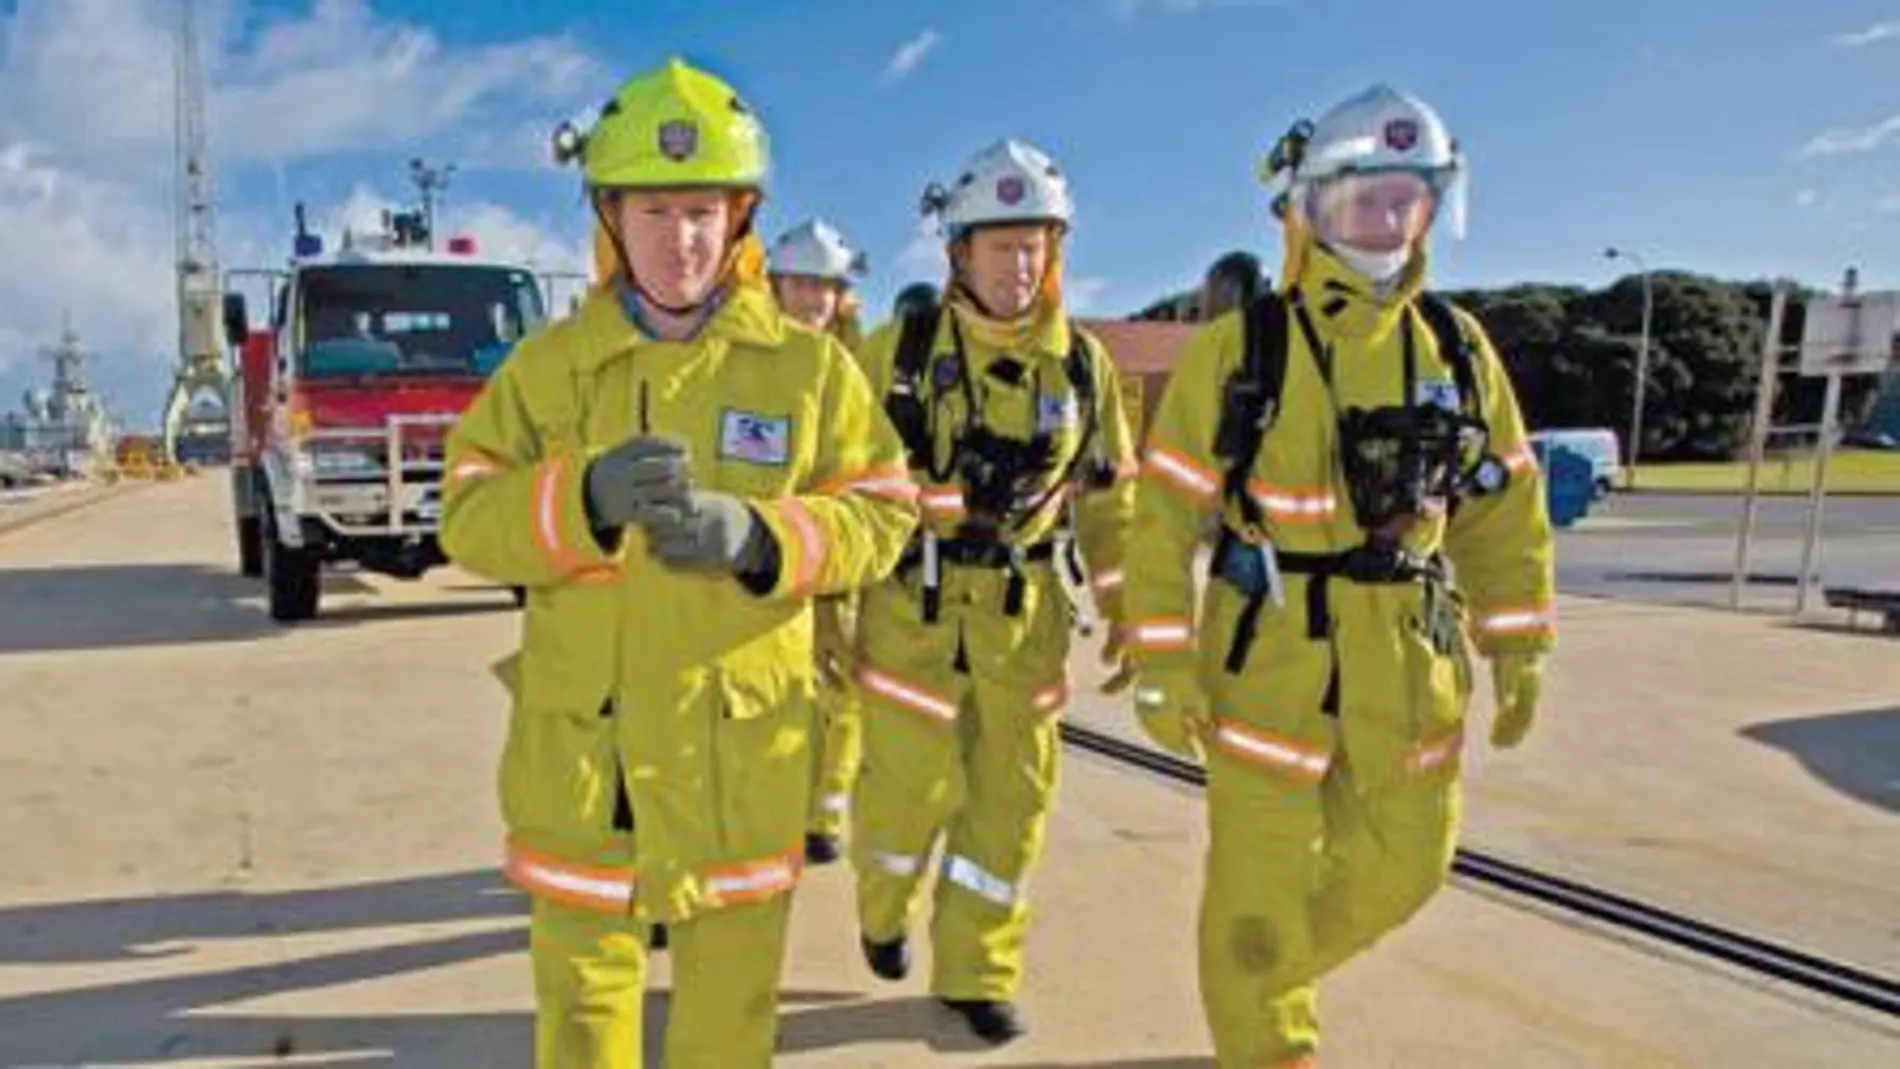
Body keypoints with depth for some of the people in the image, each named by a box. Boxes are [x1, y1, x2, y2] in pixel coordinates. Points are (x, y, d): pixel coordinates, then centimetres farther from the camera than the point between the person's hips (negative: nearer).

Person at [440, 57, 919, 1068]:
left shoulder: (807, 365, -2)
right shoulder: (548, 364, 0)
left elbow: (880, 514, -3)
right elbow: (469, 518, -5)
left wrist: (757, 536, -21)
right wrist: (584, 498, -25)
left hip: (741, 740, 0)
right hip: (581, 739, 1)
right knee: (579, 973, 15)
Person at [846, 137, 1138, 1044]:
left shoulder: (1083, 363, 3)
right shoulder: (897, 352, -6)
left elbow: (1109, 497, 10)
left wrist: (1124, 610, 9)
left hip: (1027, 618, 3)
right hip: (913, 608, -3)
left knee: (1011, 797, 7)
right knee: (910, 784, 4)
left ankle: (977, 971, 25)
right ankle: (883, 911, 37)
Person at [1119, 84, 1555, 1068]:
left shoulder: (1457, 348, 5)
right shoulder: (1236, 350, -8)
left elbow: (1505, 510, 12)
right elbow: (1164, 516, -7)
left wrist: (1519, 654, 10)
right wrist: (1161, 669, -11)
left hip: (1409, 665, 5)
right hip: (1269, 660, -4)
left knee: (1402, 867, 16)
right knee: (1258, 884, 4)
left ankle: (1260, 976, 43)